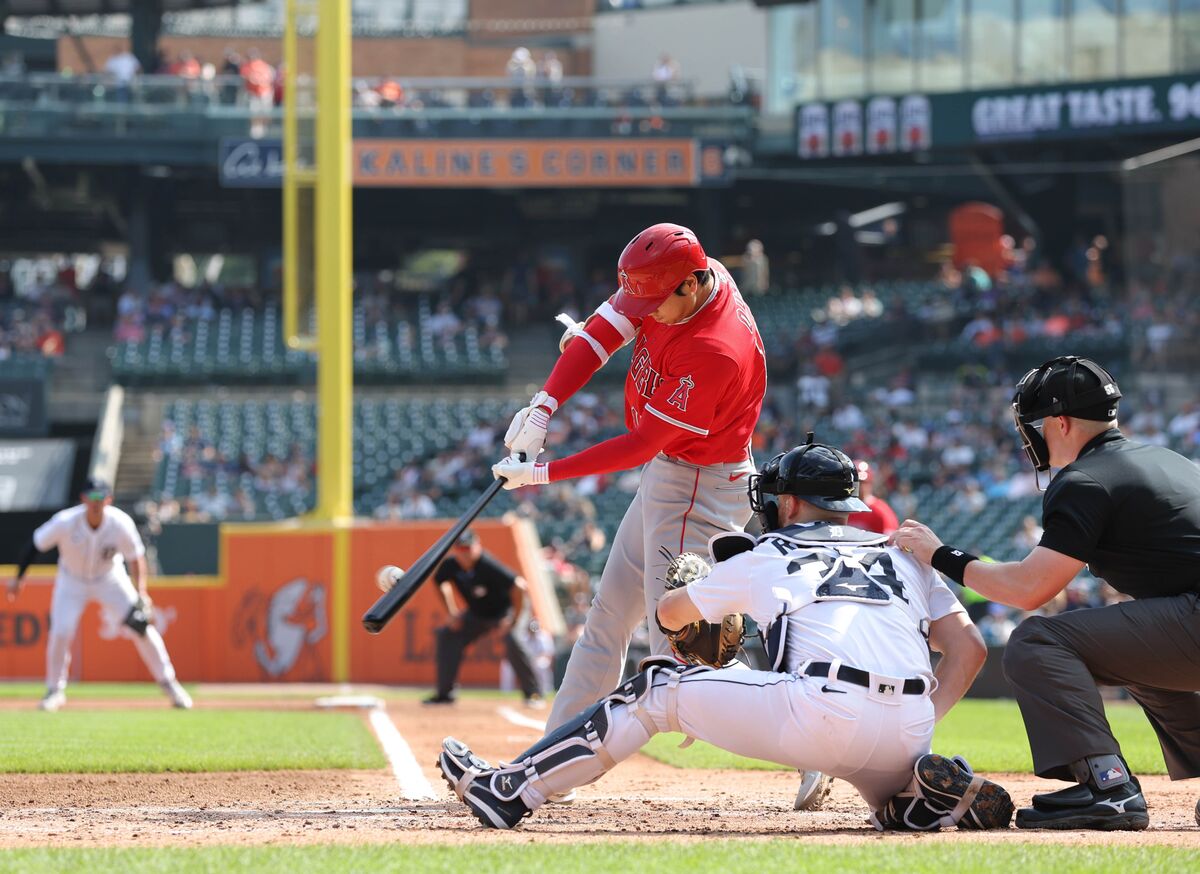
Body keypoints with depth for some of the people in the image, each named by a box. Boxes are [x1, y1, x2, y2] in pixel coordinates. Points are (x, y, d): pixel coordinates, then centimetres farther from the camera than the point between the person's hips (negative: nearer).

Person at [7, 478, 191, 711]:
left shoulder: (121, 524, -25)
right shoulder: (65, 522, -28)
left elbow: (135, 558, -13)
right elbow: (36, 545, -13)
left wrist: (141, 593, -24)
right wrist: (18, 578, -10)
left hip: (110, 578, 0)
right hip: (72, 581, 0)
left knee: (140, 624, -10)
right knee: (60, 633, -13)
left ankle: (168, 682, 3)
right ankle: (55, 690, 9)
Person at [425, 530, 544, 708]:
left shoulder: (488, 566, -33)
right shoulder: (450, 566, -15)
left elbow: (518, 587, -35)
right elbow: (441, 582, 10)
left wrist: (513, 619, -30)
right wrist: (451, 612, 5)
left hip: (503, 611, -7)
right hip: (476, 614, 7)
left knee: (512, 640, -32)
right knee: (447, 636, -1)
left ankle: (533, 694, -24)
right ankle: (445, 693, 10)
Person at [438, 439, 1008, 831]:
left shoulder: (764, 558, 20)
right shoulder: (902, 557, 27)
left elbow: (669, 615, 36)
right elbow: (969, 648, 15)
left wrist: (690, 596, 59)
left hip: (826, 715, -4)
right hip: (909, 734, 4)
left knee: (657, 688, 13)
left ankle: (510, 791, 15)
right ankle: (940, 793, 3)